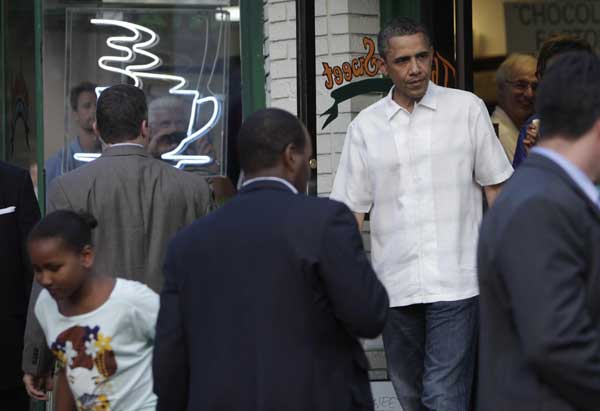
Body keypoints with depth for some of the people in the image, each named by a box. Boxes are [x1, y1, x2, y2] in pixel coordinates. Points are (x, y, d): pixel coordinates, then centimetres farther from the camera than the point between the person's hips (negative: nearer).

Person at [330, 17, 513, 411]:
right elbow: (351, 209, 7)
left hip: (456, 283, -3)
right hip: (395, 285, 3)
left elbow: (495, 189, 5)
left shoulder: (467, 108, 2)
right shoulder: (365, 126, 6)